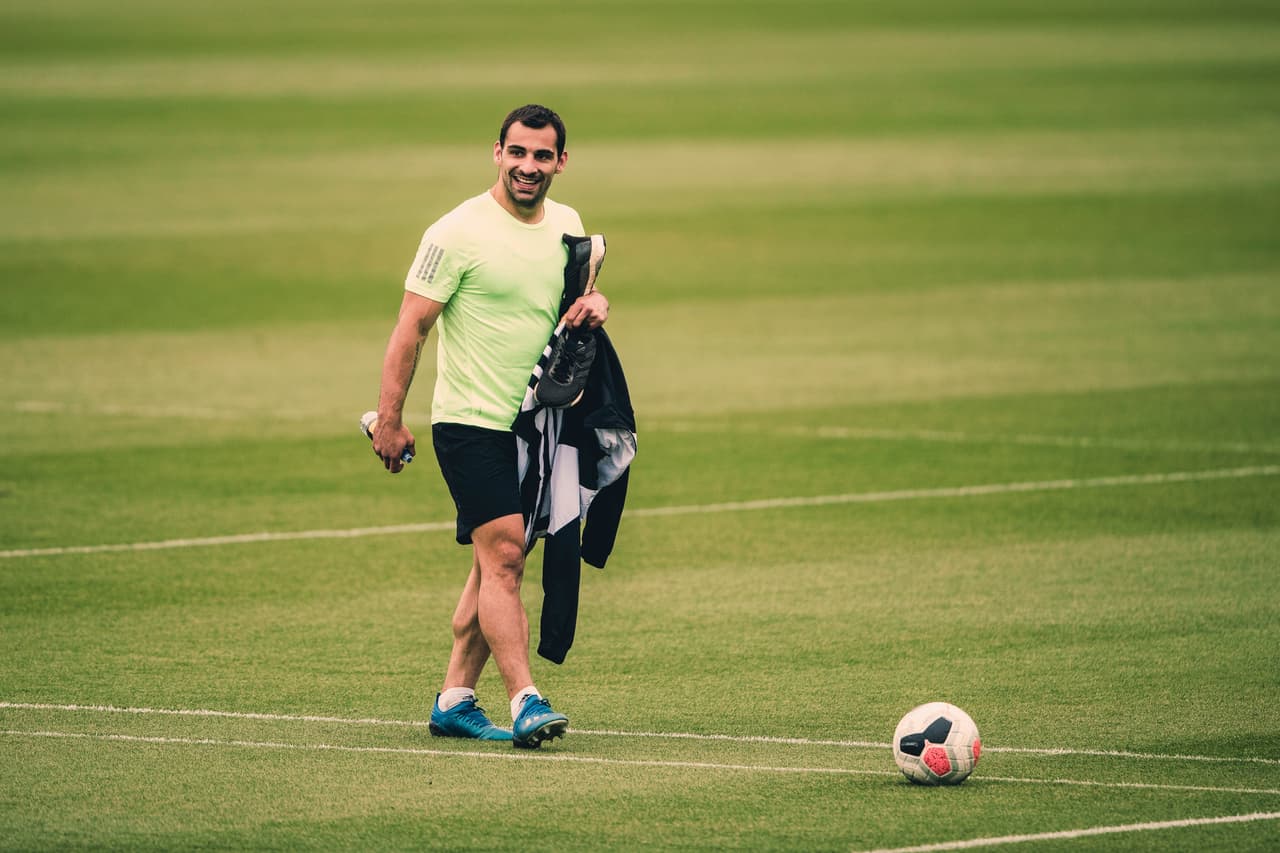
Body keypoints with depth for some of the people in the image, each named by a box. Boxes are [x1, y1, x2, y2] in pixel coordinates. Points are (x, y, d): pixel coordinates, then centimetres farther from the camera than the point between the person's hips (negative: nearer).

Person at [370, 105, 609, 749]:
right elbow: (410, 328, -10)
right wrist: (389, 419, -12)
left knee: (496, 562, 9)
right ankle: (525, 702, -21)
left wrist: (593, 304, -1)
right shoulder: (458, 232, -12)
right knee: (503, 554, -16)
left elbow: (577, 295, 24)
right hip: (471, 423, -7)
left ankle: (455, 699, 17)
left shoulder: (566, 225, 8)